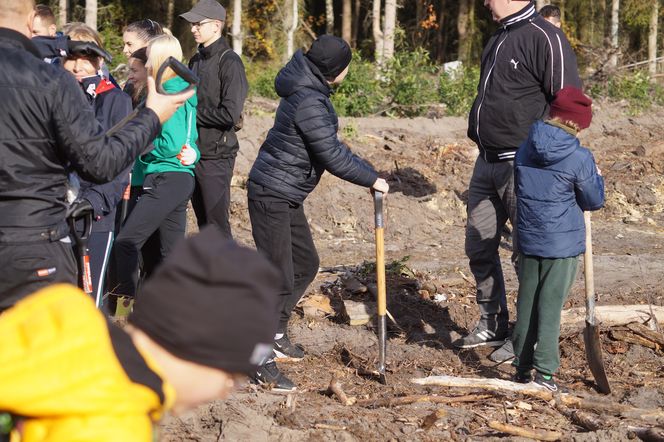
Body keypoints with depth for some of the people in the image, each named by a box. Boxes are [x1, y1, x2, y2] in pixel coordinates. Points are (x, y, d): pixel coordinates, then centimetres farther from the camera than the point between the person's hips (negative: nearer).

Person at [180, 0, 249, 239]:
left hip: (216, 156, -8)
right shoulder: (196, 61, 14)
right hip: (194, 153, 8)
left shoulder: (229, 62, -11)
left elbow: (230, 114, -20)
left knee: (218, 227, -6)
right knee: (204, 226, 14)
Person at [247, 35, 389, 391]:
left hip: (288, 196, 11)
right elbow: (333, 157, -22)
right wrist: (371, 179, -8)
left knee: (306, 263, 21)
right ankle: (261, 360, -4)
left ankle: (275, 333, 34)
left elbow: (330, 146, 17)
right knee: (279, 277, -9)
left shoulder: (311, 90, 8)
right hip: (271, 195, -11)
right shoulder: (309, 103, -24)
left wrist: (366, 173, 13)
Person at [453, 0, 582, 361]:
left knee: (527, 254, 0)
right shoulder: (498, 39, 14)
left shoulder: (545, 39, -14)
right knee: (479, 247, 14)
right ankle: (492, 324, 27)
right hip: (486, 163, 9)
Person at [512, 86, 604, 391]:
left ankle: (522, 365, 20)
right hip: (563, 244, -5)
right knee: (551, 306, 1)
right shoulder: (579, 159, -15)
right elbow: (594, 201, -4)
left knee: (526, 301, 14)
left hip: (528, 240, 5)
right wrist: (595, 176, 15)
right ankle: (545, 370, 1)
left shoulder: (524, 151, 1)